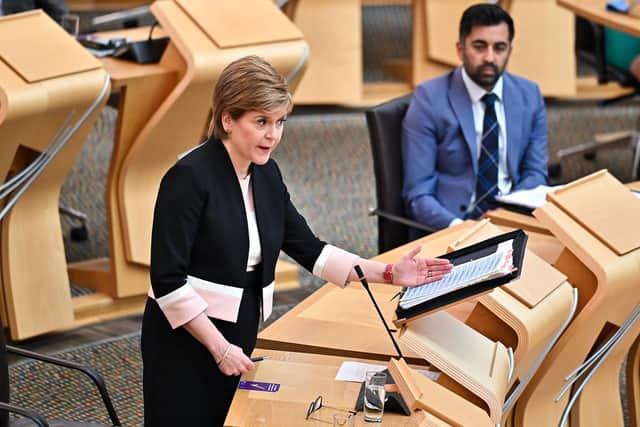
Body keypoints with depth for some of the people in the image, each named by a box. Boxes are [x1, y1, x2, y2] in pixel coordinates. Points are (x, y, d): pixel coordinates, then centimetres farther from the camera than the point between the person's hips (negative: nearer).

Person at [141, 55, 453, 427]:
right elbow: (168, 279, -19)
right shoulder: (190, 177, -17)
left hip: (241, 336, 7)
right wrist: (219, 347, -20)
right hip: (186, 341, -7)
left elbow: (310, 250, 9)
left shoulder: (266, 174, 5)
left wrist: (390, 274, 0)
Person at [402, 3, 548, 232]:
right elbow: (418, 194, -9)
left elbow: (534, 172, 10)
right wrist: (457, 227, -27)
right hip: (449, 228, -3)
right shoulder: (429, 98, -6)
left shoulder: (529, 95, 6)